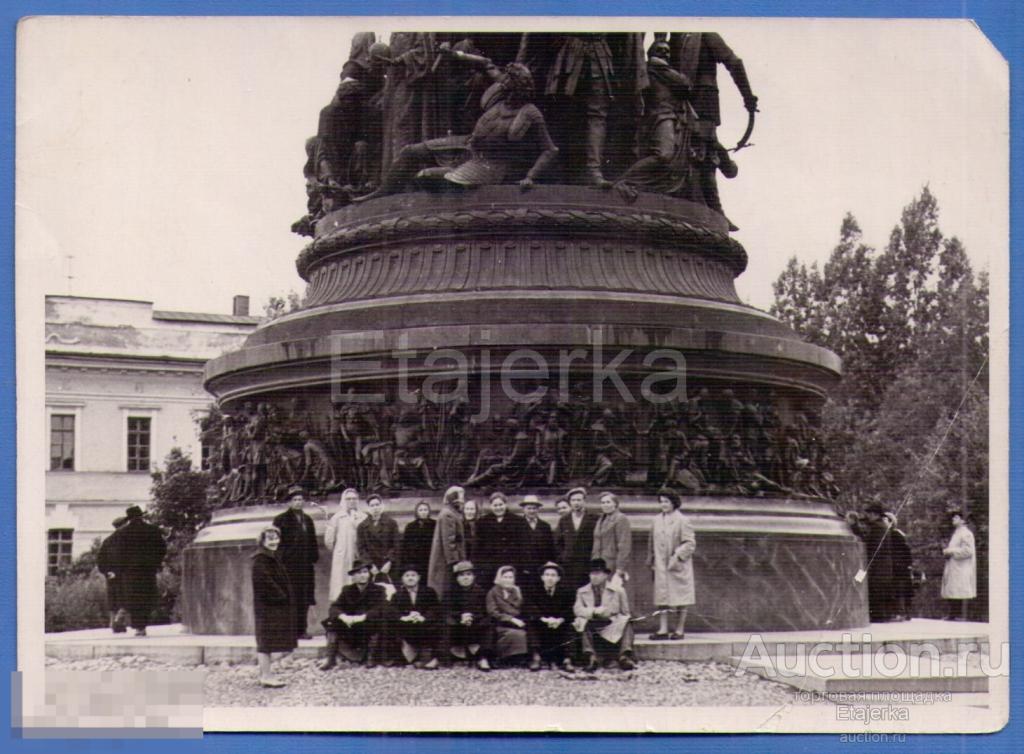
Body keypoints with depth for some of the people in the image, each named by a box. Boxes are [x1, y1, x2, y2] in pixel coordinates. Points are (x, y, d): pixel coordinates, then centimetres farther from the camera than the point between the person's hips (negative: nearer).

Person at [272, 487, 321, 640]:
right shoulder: (281, 519, 0)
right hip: (289, 564, -6)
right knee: (290, 598, -7)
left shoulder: (307, 520, 17)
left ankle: (301, 629, 13)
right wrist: (280, 558, -12)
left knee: (304, 599, 6)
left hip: (305, 565, 6)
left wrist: (314, 557, 8)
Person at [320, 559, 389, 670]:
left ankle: (371, 658, -18)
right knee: (331, 622, -19)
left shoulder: (378, 590, -1)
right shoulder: (347, 590, 7)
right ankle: (330, 659, -16)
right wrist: (343, 616, -29)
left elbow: (381, 609, -18)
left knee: (376, 622, -34)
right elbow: (334, 607, -6)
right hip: (350, 630, 3)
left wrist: (362, 617, -33)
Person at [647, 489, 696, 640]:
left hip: (678, 566, -5)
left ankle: (680, 630, 9)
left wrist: (677, 557, -19)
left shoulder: (682, 521, -7)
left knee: (680, 598, 2)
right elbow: (652, 543, 18)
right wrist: (651, 561, 12)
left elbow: (690, 544, -10)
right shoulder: (656, 521, 10)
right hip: (661, 566, 5)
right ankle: (663, 630, 4)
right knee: (662, 597, 2)